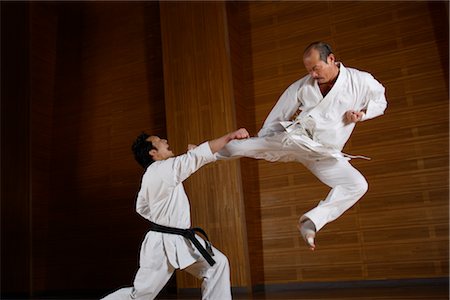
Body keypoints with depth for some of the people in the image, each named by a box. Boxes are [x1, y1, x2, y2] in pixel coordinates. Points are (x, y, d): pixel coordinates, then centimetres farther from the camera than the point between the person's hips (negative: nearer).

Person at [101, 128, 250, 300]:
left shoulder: (150, 176, 10)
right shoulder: (165, 168, -18)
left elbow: (142, 208, 20)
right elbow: (200, 154, -23)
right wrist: (231, 135, -21)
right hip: (164, 245, -10)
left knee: (217, 264, 7)